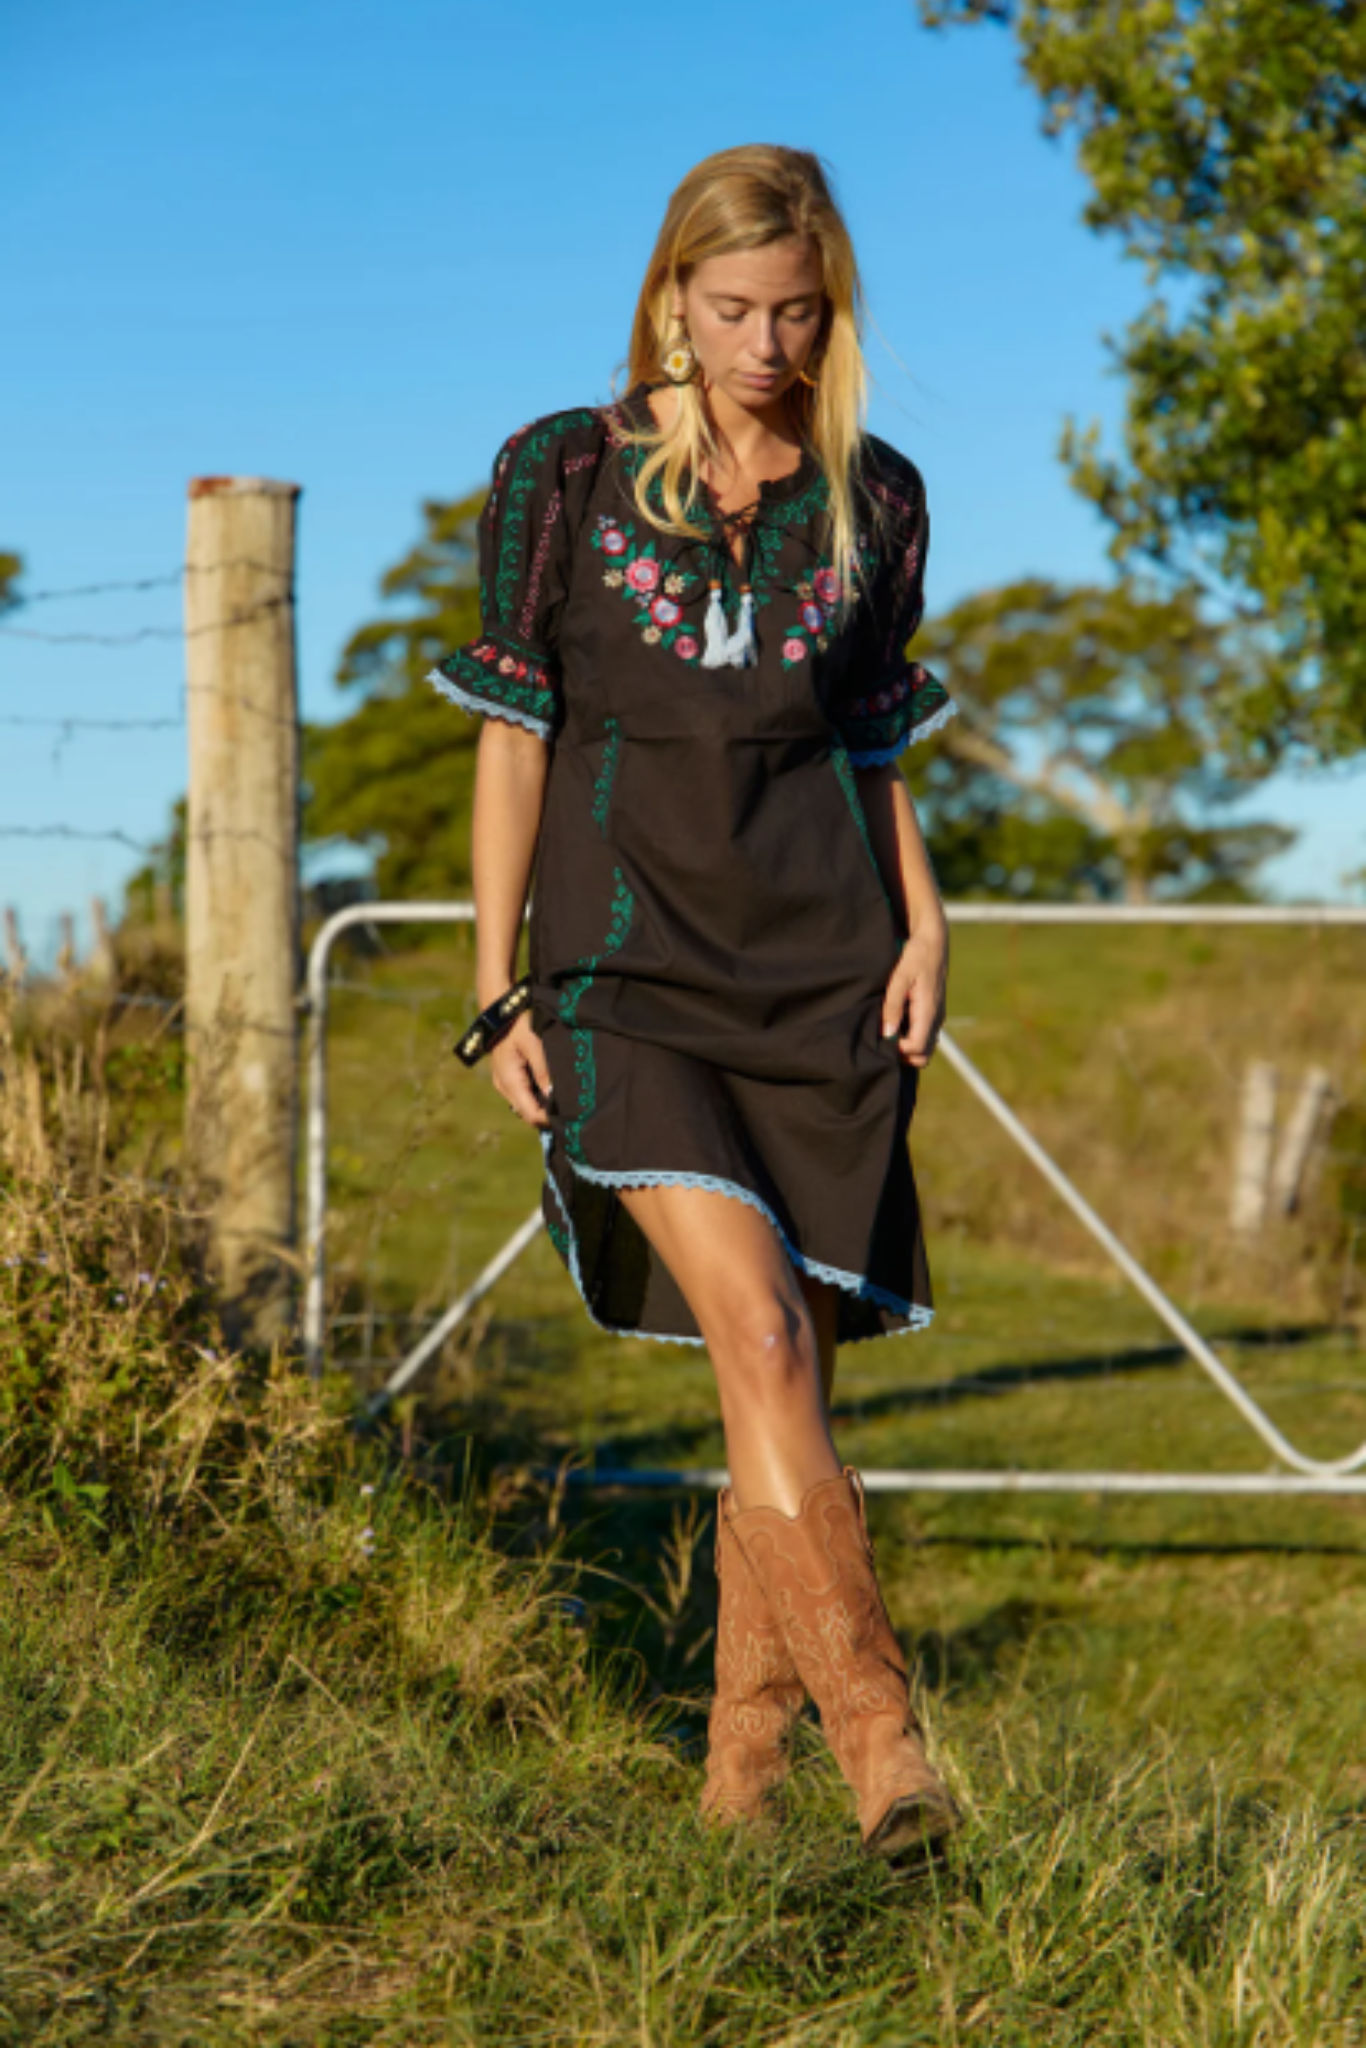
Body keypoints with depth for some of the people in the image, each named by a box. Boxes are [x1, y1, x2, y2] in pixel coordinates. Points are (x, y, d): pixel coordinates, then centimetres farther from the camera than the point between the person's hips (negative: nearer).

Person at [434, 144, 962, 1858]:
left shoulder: (875, 503, 10)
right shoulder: (562, 475, 3)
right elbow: (514, 739, 5)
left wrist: (924, 926, 2)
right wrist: (496, 992, 0)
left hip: (823, 978, 3)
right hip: (629, 974, -3)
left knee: (787, 1382, 2)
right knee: (760, 1339, -21)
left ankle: (743, 1771, 14)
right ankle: (880, 1735, -23)